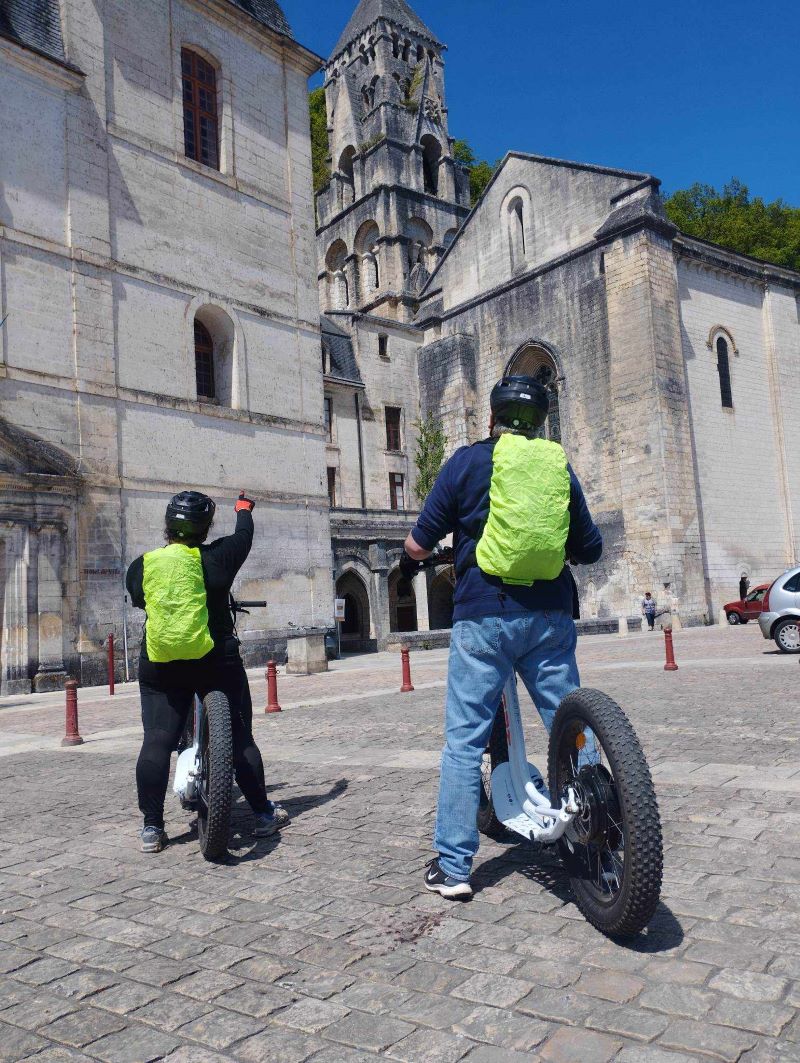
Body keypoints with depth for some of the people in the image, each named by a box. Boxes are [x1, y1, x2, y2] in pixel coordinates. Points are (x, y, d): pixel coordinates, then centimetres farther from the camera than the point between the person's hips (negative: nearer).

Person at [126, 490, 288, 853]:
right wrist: (243, 509, 33)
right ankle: (263, 815, 16)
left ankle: (152, 828, 7)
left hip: (159, 667, 2)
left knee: (156, 742, 5)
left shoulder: (140, 566, 1)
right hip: (216, 662, -2)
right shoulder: (217, 557, -7)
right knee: (240, 738, 8)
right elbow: (244, 535, 12)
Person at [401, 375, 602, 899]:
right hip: (550, 616, 3)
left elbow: (419, 544, 1)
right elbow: (591, 547, 16)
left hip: (483, 614, -3)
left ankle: (453, 867, 9)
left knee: (464, 741, 4)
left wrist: (410, 564, 23)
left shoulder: (469, 460, 1)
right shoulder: (560, 465, 10)